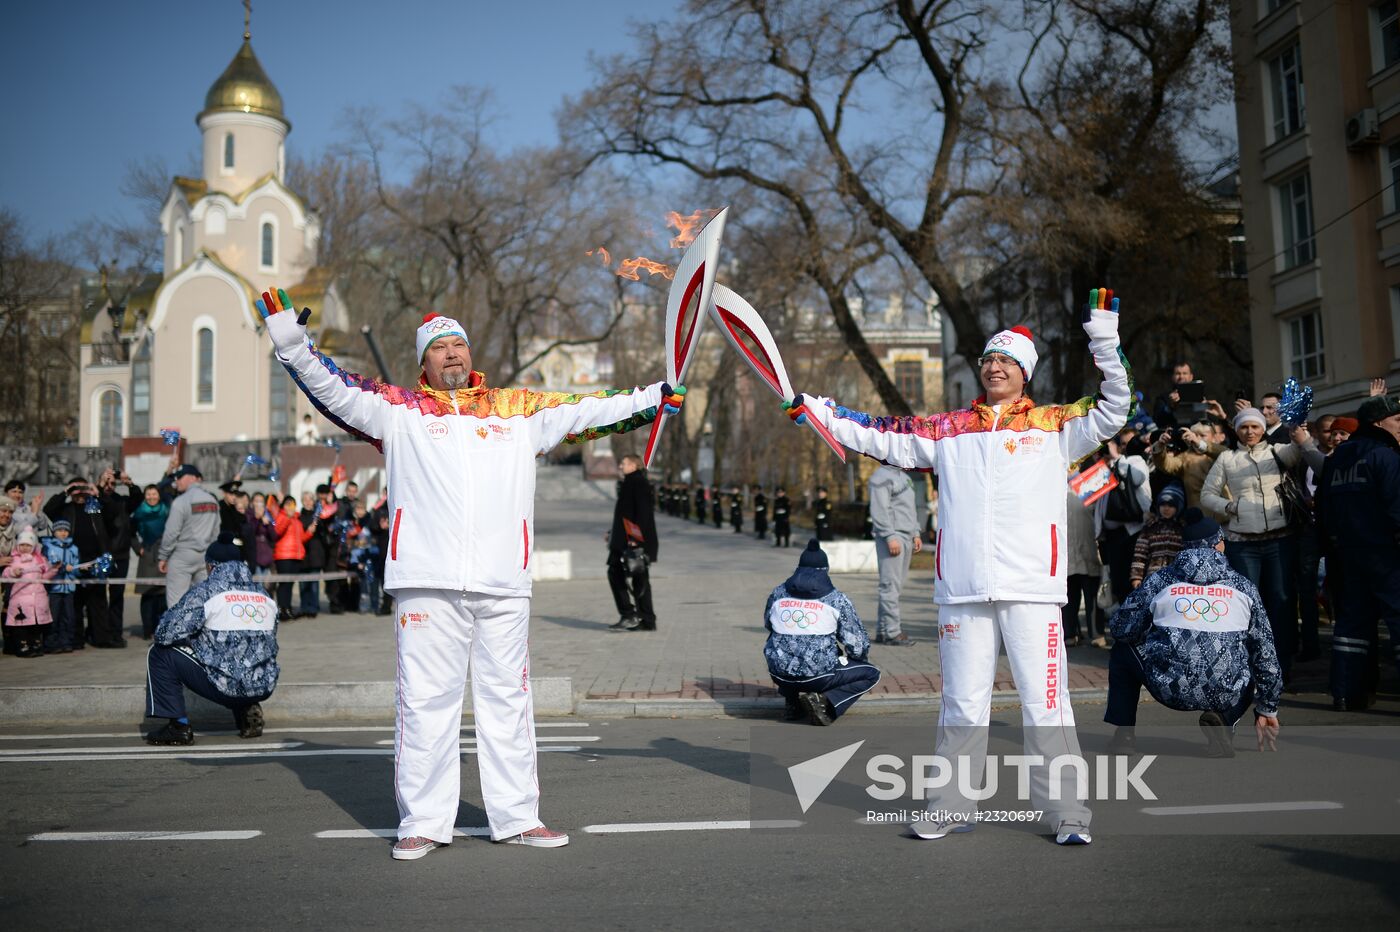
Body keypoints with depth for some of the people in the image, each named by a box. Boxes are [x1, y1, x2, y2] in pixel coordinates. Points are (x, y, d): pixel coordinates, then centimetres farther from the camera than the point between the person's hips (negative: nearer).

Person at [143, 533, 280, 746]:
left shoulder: (204, 591, -5)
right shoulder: (263, 594, 11)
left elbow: (165, 634, -8)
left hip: (226, 686, -6)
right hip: (265, 687, 6)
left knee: (160, 654, 9)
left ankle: (178, 726, 8)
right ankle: (248, 711, 15)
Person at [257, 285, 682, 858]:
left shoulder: (521, 410, 16)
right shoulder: (397, 409, 11)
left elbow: (587, 411, 18)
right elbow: (333, 389, 4)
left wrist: (653, 399, 16)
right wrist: (293, 346, -9)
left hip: (504, 584, 2)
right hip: (428, 582, -2)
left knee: (508, 699, 9)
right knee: (425, 701, 2)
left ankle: (517, 816, 19)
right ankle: (423, 822, 13)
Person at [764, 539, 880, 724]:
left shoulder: (777, 594, 7)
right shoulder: (836, 599, -3)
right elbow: (858, 645, -1)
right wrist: (856, 655, 22)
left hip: (779, 674, 5)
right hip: (818, 675, -4)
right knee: (871, 674, 16)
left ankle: (792, 700, 17)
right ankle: (825, 701, -6)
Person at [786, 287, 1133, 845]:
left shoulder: (1054, 425, 9)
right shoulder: (949, 430, 13)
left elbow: (1112, 414, 2)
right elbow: (884, 438, 12)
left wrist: (1104, 344, -9)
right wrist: (815, 410, 6)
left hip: (1030, 588, -2)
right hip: (962, 590, 2)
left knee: (1045, 703, -1)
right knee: (962, 703, 11)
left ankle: (1068, 814, 10)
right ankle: (950, 810, 21)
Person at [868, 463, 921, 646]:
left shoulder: (904, 477, 23)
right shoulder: (881, 477, -7)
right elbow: (879, 511, -15)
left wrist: (915, 534, 19)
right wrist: (890, 537, -20)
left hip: (906, 538, 9)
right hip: (892, 537, -9)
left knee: (896, 585, 9)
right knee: (891, 584, -9)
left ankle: (882, 630, 14)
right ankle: (892, 632, -8)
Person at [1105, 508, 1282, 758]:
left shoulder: (1159, 581, 5)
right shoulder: (1244, 587, 9)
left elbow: (1120, 627, 12)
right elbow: (1266, 653, 14)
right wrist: (1267, 709, 24)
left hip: (1168, 689, -1)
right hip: (1226, 696, 1)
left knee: (1123, 649, 27)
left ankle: (1123, 735, 20)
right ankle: (1220, 721, 5)